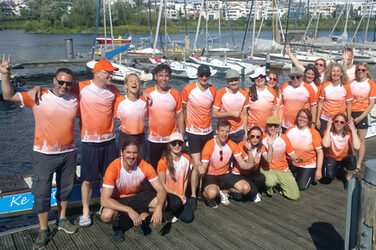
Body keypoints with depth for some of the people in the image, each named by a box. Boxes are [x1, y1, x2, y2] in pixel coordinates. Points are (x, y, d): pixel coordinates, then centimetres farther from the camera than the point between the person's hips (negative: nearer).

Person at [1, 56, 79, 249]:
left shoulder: (74, 100, 0)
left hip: (68, 153, 4)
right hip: (44, 154, -3)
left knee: (65, 188, 17)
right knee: (42, 193, 3)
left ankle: (62, 220, 38)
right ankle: (43, 231, 18)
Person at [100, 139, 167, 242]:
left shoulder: (144, 166, -20)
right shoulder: (113, 168, -29)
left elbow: (161, 190, -19)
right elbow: (104, 200, -34)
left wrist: (158, 207, -40)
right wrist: (129, 210, -43)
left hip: (137, 196, 3)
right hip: (118, 200, -3)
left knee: (163, 203, -21)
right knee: (106, 216, -35)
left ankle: (142, 216, 8)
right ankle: (116, 225, 3)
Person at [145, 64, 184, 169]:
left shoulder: (175, 94, -2)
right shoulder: (147, 93, -5)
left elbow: (179, 115, 3)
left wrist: (181, 136, 2)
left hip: (172, 139, 0)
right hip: (154, 139, 0)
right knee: (154, 168, 15)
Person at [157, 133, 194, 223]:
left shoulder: (186, 159, -2)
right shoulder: (163, 162, -17)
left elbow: (186, 178, 8)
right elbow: (162, 185, -13)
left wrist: (183, 194, -5)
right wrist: (177, 195, -16)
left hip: (181, 194, 4)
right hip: (167, 193, -4)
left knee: (188, 218, -14)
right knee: (178, 202, -36)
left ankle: (174, 211, 16)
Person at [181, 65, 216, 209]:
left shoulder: (213, 90, 2)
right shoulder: (188, 89, -9)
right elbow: (181, 110, 0)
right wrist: (182, 129, 1)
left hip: (208, 132, 4)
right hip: (193, 132, -4)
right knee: (197, 165, -8)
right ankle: (193, 196, 3)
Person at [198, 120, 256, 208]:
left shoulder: (232, 145, -5)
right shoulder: (209, 146, -18)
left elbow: (243, 165, -6)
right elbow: (204, 168, -16)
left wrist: (249, 151, -22)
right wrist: (201, 171, -41)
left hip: (226, 175, 5)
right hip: (211, 176, -5)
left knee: (246, 188, -16)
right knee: (212, 193, -37)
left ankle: (223, 191, 9)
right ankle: (206, 195, 2)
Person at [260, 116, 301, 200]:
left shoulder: (284, 138, -2)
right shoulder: (263, 140, -11)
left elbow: (292, 155, 2)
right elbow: (268, 159, -20)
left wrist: (297, 159, -19)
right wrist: (270, 145, -32)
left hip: (283, 170, 3)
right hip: (268, 169, -3)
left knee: (295, 196, -9)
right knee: (270, 182, -38)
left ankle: (279, 185, 20)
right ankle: (269, 188, 0)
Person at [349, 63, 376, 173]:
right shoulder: (352, 83, 6)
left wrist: (361, 117, -11)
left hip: (362, 114, -2)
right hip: (350, 113, 3)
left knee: (361, 140, 1)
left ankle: (358, 165, 8)